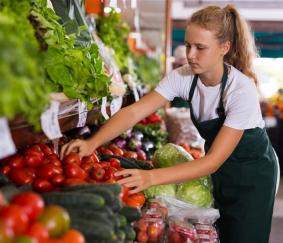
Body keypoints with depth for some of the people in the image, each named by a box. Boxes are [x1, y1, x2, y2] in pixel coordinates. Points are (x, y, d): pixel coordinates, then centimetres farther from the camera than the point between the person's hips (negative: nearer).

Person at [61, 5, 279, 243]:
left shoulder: (241, 90, -32)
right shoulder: (183, 76, -17)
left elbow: (214, 160, -35)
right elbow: (135, 111, -24)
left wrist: (152, 177, -47)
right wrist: (92, 143, -40)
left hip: (252, 174, -4)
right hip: (221, 170, 4)